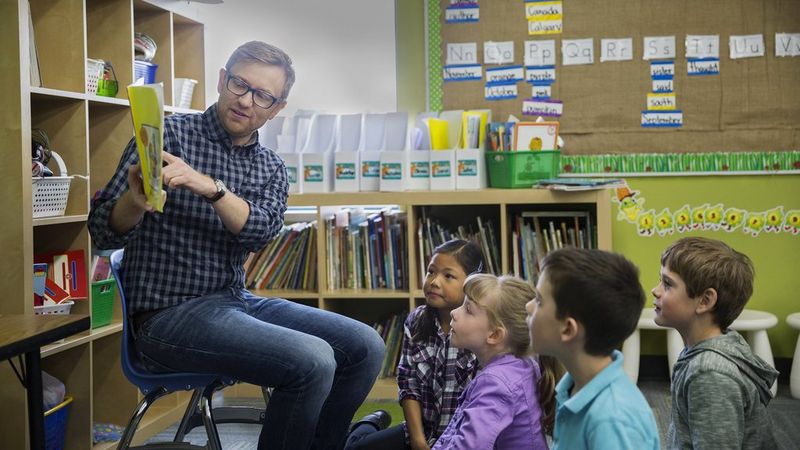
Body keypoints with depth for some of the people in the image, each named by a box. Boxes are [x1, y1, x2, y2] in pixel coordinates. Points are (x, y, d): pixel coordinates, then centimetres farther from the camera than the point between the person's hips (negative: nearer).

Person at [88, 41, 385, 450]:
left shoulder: (271, 168, 10)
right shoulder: (170, 134, -5)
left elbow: (261, 229, -12)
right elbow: (105, 232, -10)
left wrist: (210, 187, -30)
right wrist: (135, 201, -32)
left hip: (236, 302, 7)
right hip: (170, 313, -6)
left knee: (365, 347, -4)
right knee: (313, 362, -25)